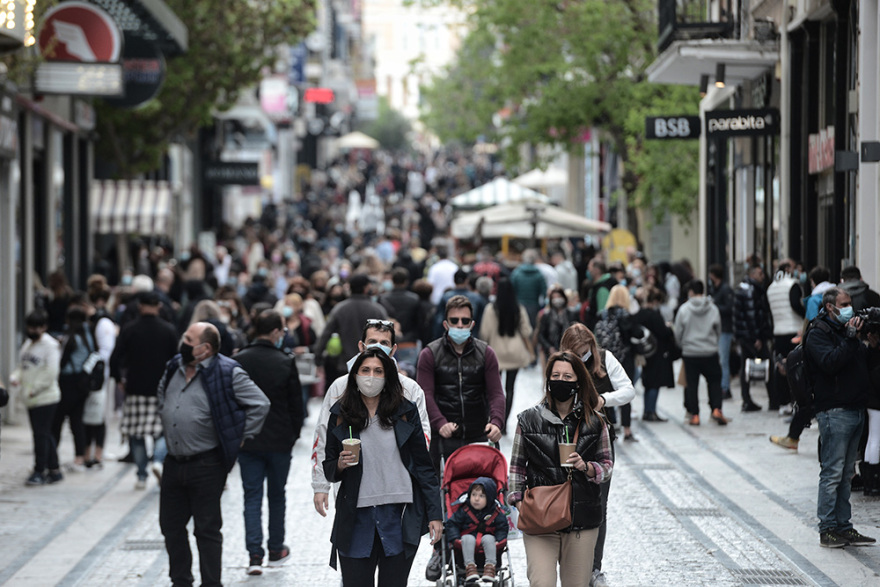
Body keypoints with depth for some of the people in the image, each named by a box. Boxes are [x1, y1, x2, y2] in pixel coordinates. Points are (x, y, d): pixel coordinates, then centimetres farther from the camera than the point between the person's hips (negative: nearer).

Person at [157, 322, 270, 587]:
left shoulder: (228, 374, -13)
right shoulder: (174, 367, 9)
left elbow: (260, 404, -11)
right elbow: (162, 396, 29)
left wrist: (237, 438, -8)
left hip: (206, 465, -7)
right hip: (174, 463, 7)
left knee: (207, 529, 1)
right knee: (171, 525, 12)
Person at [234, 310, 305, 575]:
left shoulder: (238, 362, -4)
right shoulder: (285, 363, -9)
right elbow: (296, 404, -3)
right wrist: (294, 434, 11)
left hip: (247, 441, 1)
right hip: (279, 441, -1)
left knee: (252, 497, 4)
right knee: (276, 496, 15)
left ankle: (255, 555, -5)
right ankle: (276, 551, 24)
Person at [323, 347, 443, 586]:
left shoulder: (405, 412, 5)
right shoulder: (340, 415, 5)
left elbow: (423, 466, 6)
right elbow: (328, 469, 11)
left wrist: (435, 514, 2)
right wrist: (340, 465, -12)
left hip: (399, 515, 0)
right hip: (357, 519, 0)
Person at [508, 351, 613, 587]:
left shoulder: (594, 422, 7)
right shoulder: (529, 420, 6)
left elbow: (607, 465, 9)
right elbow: (517, 466, 10)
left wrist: (586, 467, -12)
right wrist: (518, 501, -2)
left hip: (582, 521, 1)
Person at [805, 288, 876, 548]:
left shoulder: (846, 332, 20)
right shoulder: (818, 336, -5)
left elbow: (863, 361, 23)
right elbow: (831, 363, -22)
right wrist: (851, 339, -19)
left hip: (856, 410, 8)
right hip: (834, 411, -8)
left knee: (846, 473, 10)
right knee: (832, 473, -7)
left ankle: (844, 527, 13)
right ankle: (827, 529, -3)